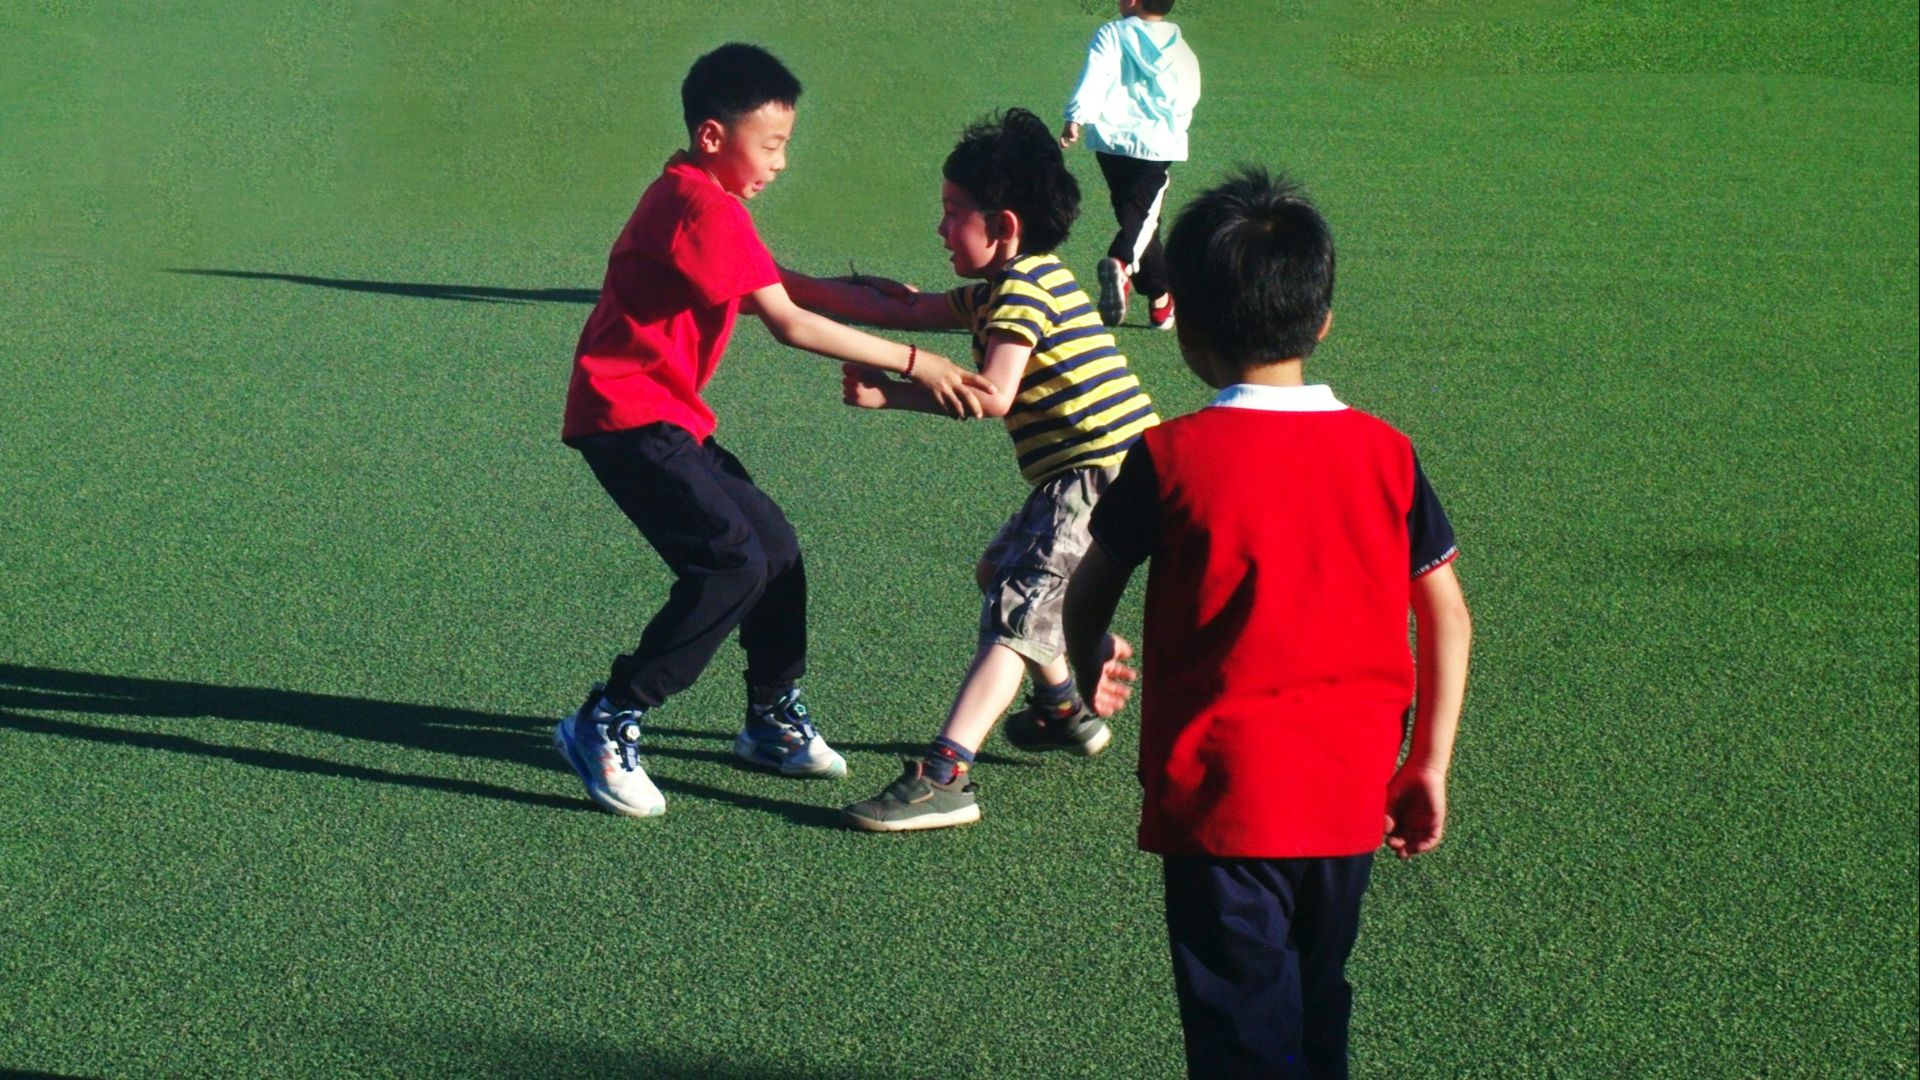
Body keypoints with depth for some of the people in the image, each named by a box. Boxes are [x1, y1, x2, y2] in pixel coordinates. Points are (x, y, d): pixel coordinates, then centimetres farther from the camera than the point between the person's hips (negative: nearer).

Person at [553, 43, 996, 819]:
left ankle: (773, 717, 26)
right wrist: (913, 363, -19)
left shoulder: (694, 197, 14)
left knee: (774, 545, 12)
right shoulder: (706, 206, -18)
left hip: (665, 417, 11)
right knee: (733, 564, -17)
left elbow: (778, 287, 15)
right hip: (627, 415, -10)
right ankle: (606, 725, -9)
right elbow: (791, 325, -21)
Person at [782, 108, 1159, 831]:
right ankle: (1067, 711, 39)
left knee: (1015, 608, -18)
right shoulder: (996, 291, 17)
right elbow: (896, 309, 19)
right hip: (1085, 473, 11)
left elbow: (993, 396, -25)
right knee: (1002, 574, 26)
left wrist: (888, 395, -18)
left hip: (1104, 471, -11)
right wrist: (779, 280, 18)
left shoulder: (1023, 286, -13)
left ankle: (944, 778, -26)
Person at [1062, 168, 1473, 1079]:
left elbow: (1088, 594, 0)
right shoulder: (1384, 453, 1)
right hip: (1348, 797, 4)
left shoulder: (1170, 458, -10)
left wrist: (1092, 665, 22)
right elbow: (1446, 616, 3)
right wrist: (1427, 765, 11)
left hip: (1222, 800, -4)